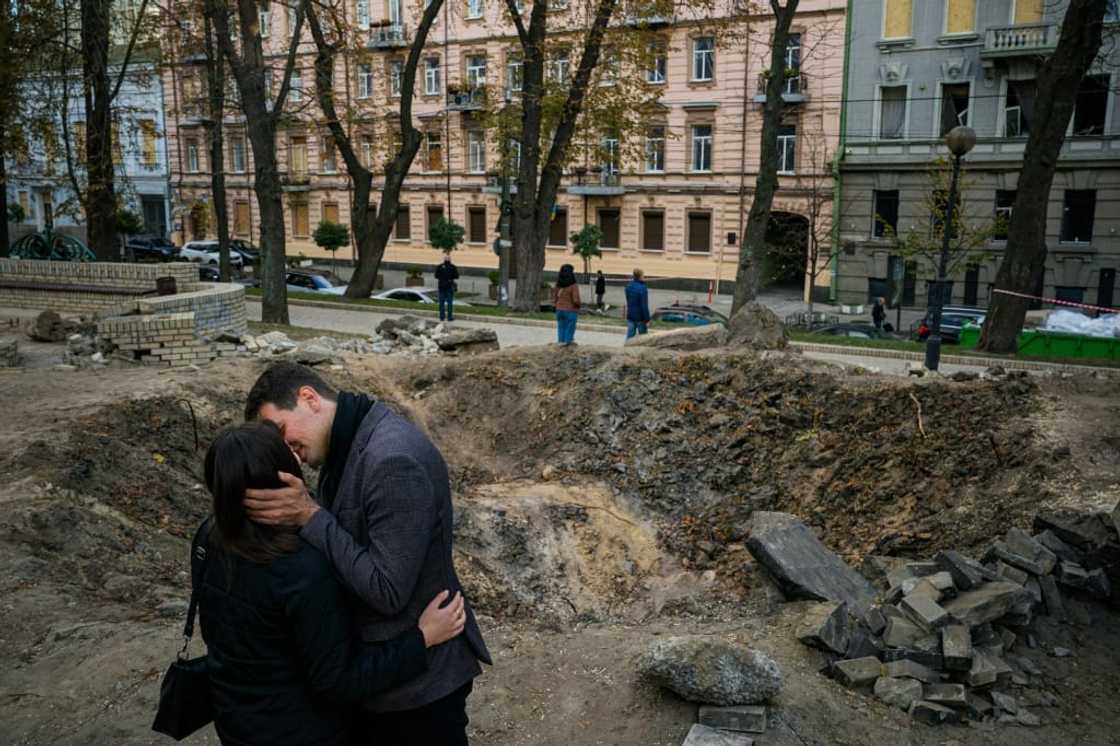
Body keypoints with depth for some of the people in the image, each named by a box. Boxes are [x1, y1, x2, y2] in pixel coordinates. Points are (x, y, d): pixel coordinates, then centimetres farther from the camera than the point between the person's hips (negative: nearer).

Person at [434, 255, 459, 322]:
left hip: (441, 286, 2)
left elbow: (436, 276, 0)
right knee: (450, 302, 3)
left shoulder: (439, 267, -3)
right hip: (450, 286, -2)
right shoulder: (453, 267, -7)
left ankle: (441, 317, 10)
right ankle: (450, 317, 4)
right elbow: (456, 277, -3)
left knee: (441, 302, 8)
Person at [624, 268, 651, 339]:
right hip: (640, 317, -6)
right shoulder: (642, 289, -19)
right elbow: (644, 306, -19)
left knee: (630, 336, 6)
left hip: (630, 315, 6)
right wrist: (647, 319, -14)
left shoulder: (628, 287, 4)